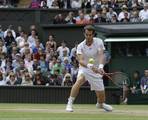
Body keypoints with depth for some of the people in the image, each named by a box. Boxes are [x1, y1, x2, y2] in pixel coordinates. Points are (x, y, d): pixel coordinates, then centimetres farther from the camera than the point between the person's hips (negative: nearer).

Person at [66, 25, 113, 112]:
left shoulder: (99, 42, -13)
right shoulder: (81, 46, -14)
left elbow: (101, 55, -27)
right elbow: (80, 61, -27)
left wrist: (100, 66, -46)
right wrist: (89, 66, -47)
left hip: (96, 70, 1)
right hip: (84, 68, -1)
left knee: (101, 96, 6)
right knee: (79, 80, -35)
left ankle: (100, 104, 43)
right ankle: (70, 103, -29)